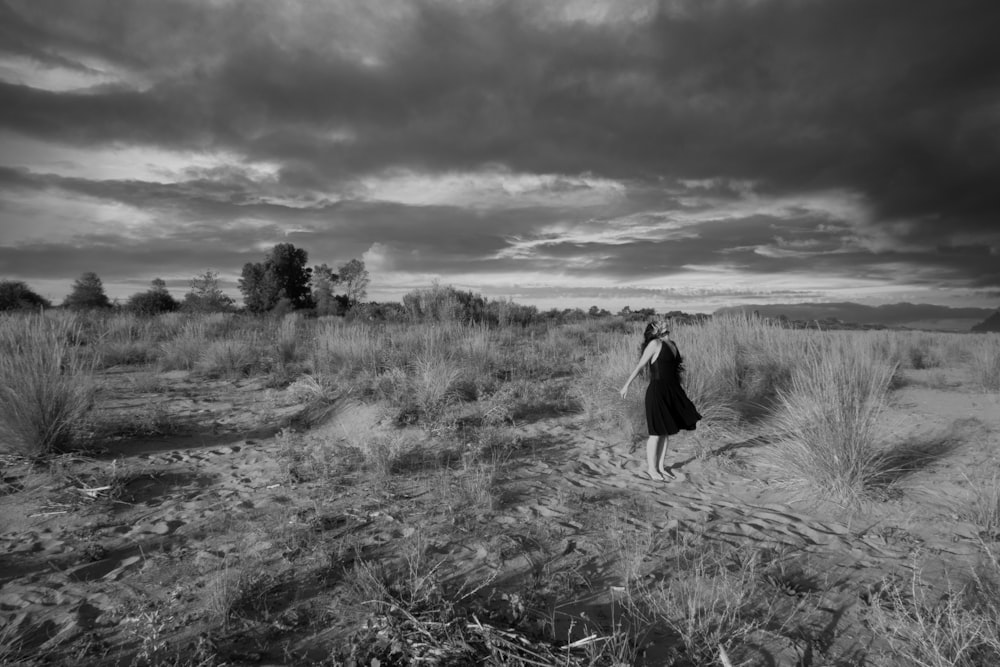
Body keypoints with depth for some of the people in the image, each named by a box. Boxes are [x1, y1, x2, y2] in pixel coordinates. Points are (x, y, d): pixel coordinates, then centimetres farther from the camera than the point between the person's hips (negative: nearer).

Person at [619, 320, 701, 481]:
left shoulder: (672, 344, 11)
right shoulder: (655, 344, -11)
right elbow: (640, 365, -9)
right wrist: (627, 385, -7)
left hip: (671, 392, 7)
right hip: (657, 391, -7)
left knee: (666, 431, 13)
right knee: (657, 432, 1)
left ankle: (660, 466, 26)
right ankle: (651, 468, 16)